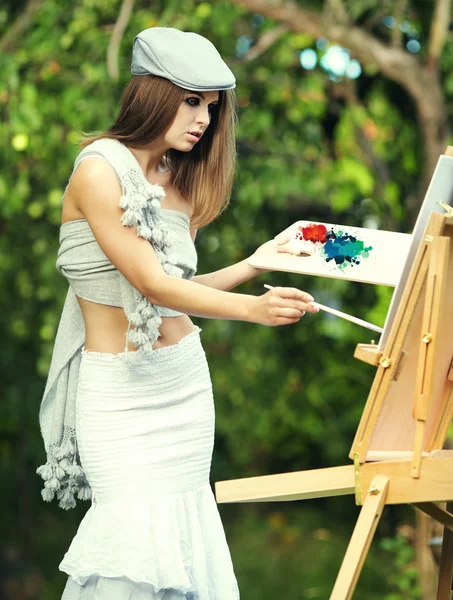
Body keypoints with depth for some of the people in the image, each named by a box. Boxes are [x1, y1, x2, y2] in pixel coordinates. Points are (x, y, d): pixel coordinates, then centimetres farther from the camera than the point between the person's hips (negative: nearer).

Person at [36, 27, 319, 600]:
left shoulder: (179, 181, 10)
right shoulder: (99, 171, -13)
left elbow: (178, 288, 8)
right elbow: (151, 284, -20)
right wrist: (253, 309, -31)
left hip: (185, 378, 7)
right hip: (118, 390, -7)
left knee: (183, 526, 4)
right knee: (136, 535, -10)